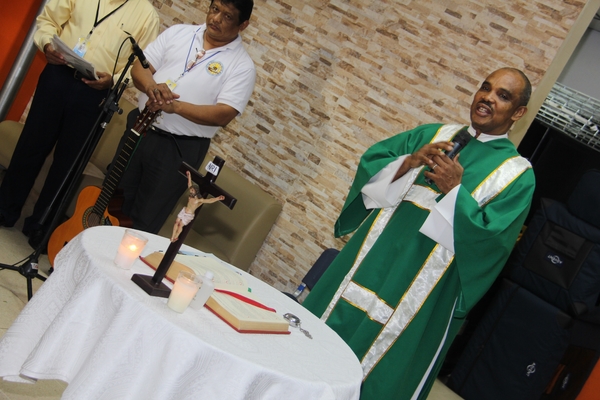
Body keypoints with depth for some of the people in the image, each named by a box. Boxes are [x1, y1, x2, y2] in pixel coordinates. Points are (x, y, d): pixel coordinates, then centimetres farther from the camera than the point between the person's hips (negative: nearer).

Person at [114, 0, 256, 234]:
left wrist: (175, 106, -27)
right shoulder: (178, 32, 5)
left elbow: (223, 115, -18)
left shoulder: (241, 66, -8)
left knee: (144, 222, 5)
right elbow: (139, 66, 3)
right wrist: (151, 87, -20)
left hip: (180, 148, -4)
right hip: (140, 128, 4)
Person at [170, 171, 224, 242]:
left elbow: (210, 200, -41)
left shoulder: (200, 200, -27)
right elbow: (190, 184, 3)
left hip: (189, 215, -6)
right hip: (183, 210, 6)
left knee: (180, 225, 6)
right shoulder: (191, 195, -10)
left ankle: (176, 237, 31)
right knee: (176, 222, 10)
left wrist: (218, 198, -57)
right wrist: (189, 176, 9)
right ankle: (173, 236, 27)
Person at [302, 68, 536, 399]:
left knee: (378, 372, 5)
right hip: (373, 256, 5)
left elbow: (490, 239, -13)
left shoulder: (517, 174, -3)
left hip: (423, 289, -4)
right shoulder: (434, 134, 10)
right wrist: (409, 162, -12)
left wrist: (455, 191, -18)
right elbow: (370, 162, 5)